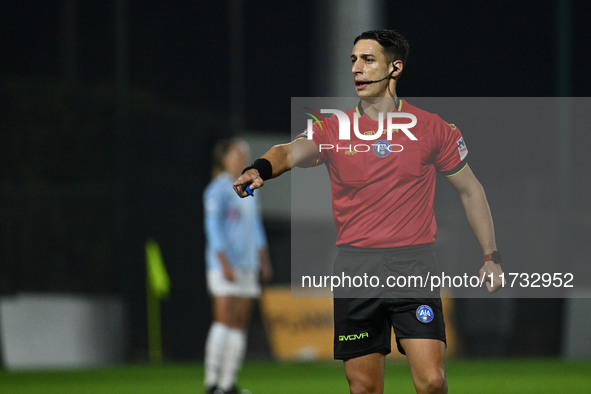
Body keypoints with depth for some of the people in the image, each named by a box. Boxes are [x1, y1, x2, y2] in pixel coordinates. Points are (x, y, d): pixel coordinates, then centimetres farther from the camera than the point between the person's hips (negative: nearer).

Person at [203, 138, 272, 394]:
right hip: (224, 265, -7)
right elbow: (213, 228, -12)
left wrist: (263, 260, 16)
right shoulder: (218, 190, -6)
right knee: (224, 320, -12)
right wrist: (225, 263, -19)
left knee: (239, 325, 3)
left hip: (247, 267, 7)